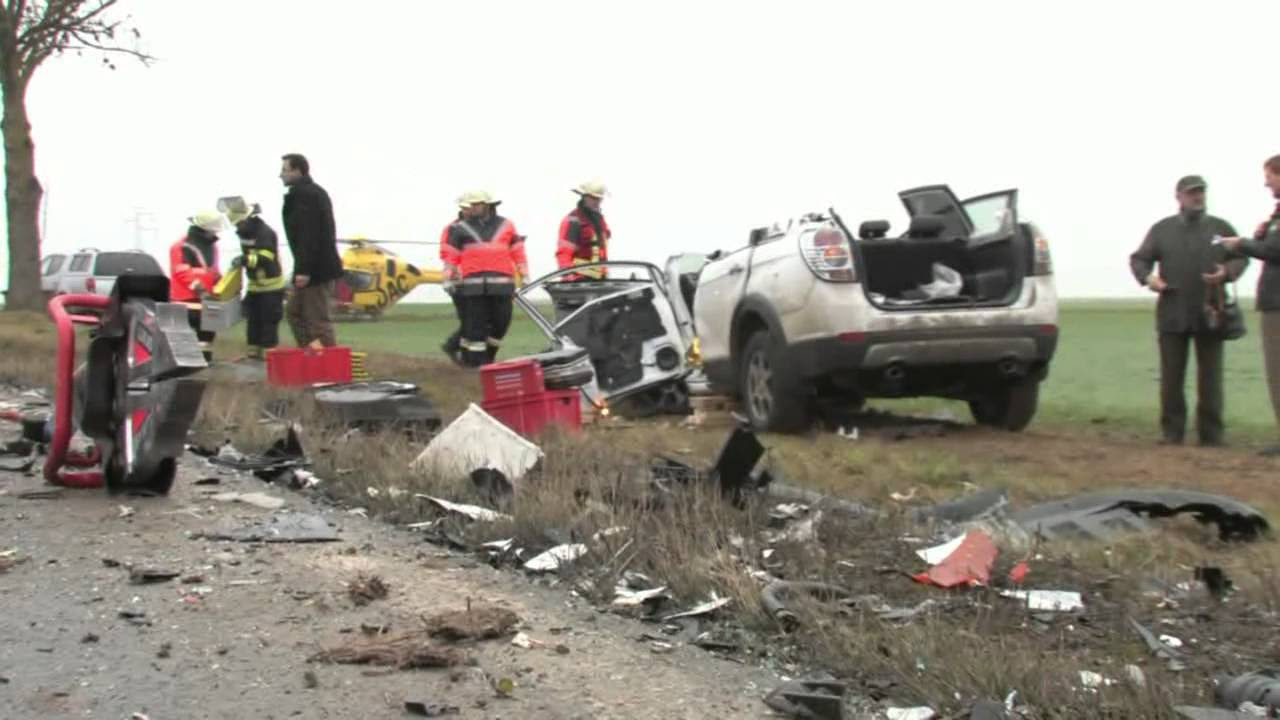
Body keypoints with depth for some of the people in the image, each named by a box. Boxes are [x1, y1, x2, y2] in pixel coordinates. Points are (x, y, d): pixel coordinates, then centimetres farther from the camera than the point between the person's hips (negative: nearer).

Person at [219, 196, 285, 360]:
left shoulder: (265, 232, -20)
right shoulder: (245, 231, 8)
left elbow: (265, 258, -30)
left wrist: (244, 260, -38)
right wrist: (240, 262, 4)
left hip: (270, 285, -8)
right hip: (254, 285, 9)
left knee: (269, 319, -5)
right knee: (253, 319, 10)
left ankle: (270, 351, 0)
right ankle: (253, 351, 16)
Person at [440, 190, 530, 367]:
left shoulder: (505, 226, 13)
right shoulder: (459, 229, 8)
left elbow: (518, 251, 15)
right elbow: (449, 254, 7)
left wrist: (524, 274, 12)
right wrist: (449, 277, 1)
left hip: (501, 284, 2)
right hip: (472, 285, -2)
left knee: (501, 321, 3)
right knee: (475, 323, -3)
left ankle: (488, 356, 20)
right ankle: (475, 360, 3)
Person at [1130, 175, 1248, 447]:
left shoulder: (1220, 228, 9)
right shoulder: (1162, 229, 9)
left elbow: (1241, 257, 8)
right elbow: (1138, 259, 8)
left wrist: (1227, 273, -13)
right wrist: (1147, 277, -13)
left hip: (1210, 313, 0)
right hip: (1172, 315, 0)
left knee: (1210, 376, 2)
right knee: (1171, 376, 1)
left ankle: (1211, 433, 9)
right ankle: (1172, 431, 8)